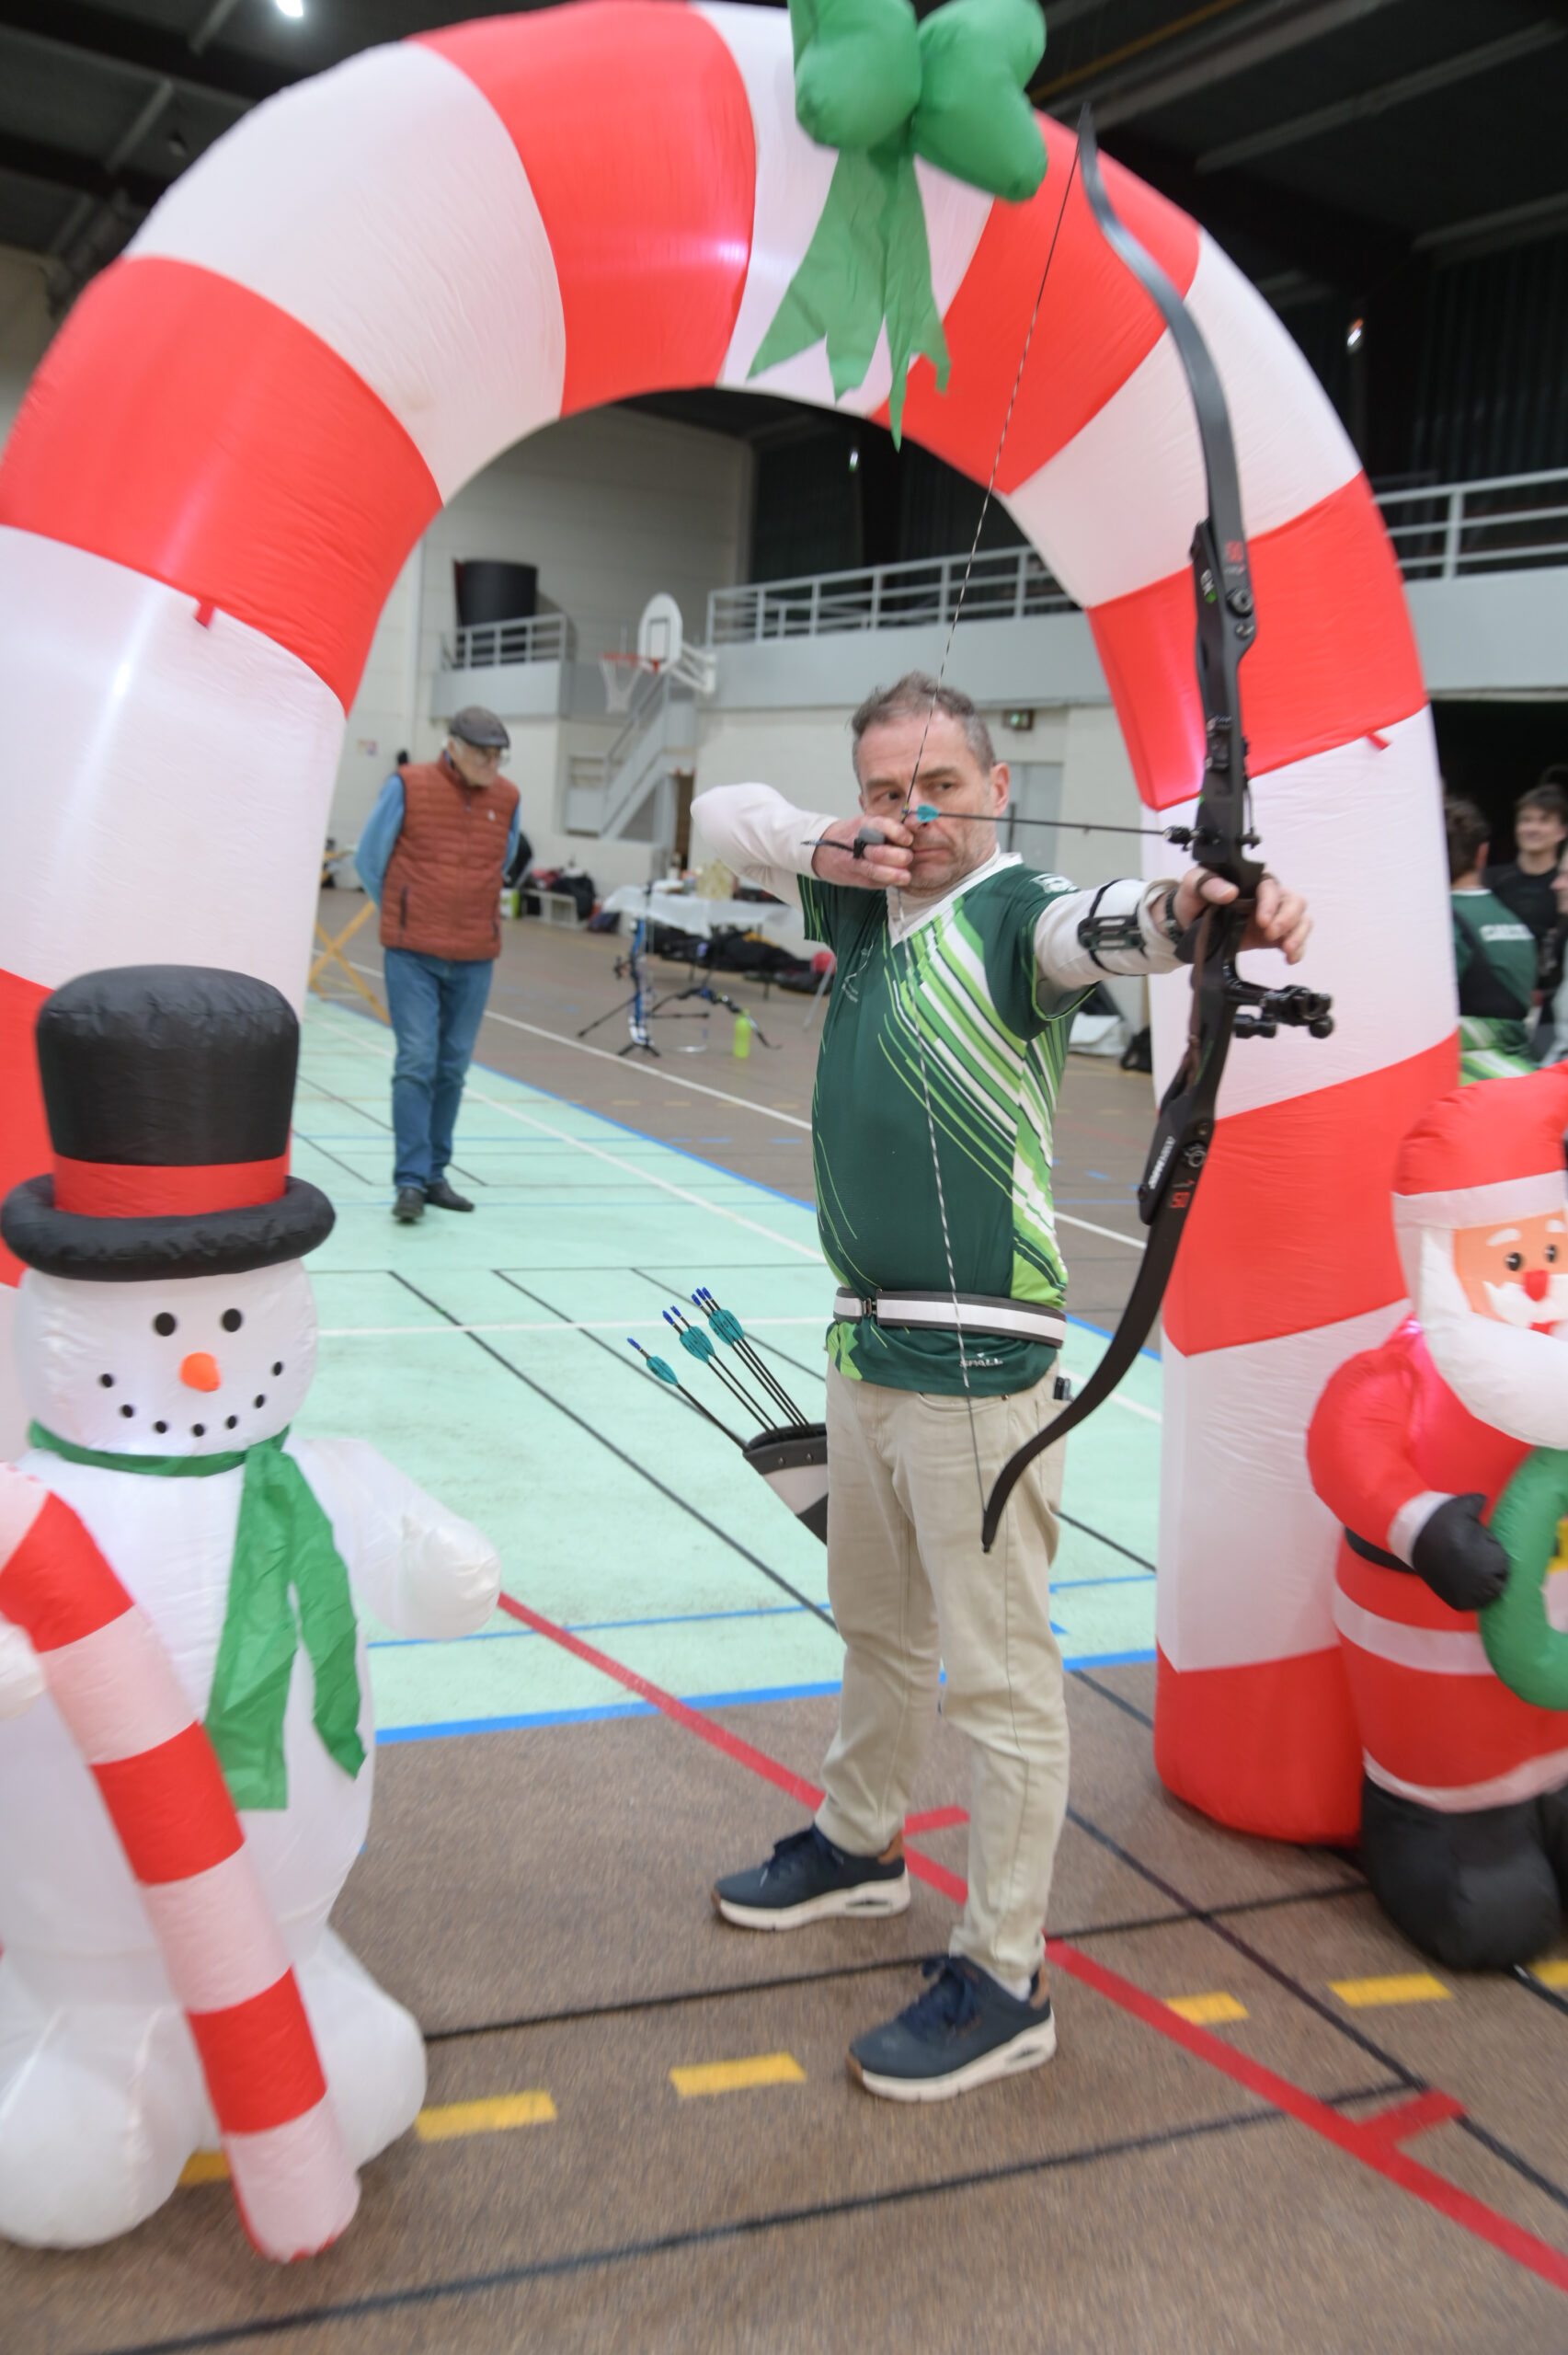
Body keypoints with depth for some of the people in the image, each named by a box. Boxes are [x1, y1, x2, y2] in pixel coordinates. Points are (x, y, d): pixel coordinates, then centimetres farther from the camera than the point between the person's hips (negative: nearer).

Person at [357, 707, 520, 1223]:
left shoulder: (506, 798, 4)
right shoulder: (409, 786, -7)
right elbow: (369, 858, 4)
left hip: (475, 959, 4)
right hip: (413, 954, -4)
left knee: (452, 1068, 9)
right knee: (416, 1063, -8)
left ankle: (434, 1174, 20)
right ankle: (410, 1181, -5)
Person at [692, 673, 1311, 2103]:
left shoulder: (1012, 914, -12)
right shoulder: (863, 901, 9)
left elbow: (1101, 927, -33)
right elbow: (721, 814, 14)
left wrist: (1191, 905, -57)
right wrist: (831, 849, -6)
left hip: (976, 1363, -8)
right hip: (866, 1342, 8)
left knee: (998, 1675, 3)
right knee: (878, 1626, 26)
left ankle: (1005, 1981, 17)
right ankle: (862, 1843, 48)